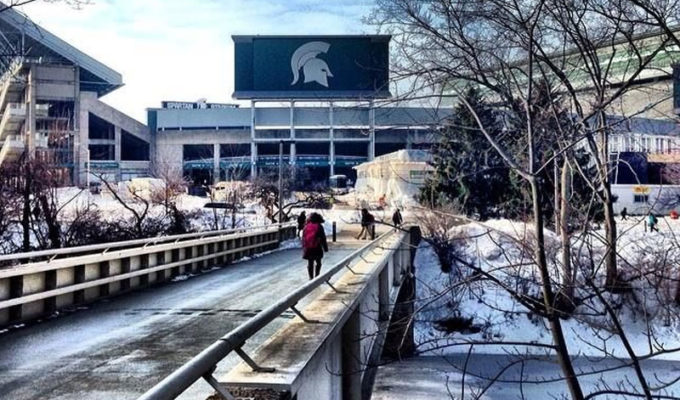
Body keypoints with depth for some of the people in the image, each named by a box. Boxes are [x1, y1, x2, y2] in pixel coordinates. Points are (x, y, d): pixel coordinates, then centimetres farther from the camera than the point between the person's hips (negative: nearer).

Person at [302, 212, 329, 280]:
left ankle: (311, 278, 10)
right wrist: (325, 248, 4)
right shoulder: (319, 227, -6)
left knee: (310, 264, 9)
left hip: (308, 248, 3)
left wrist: (304, 248, 17)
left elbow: (303, 238, 10)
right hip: (317, 248, -3)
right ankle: (316, 276, 5)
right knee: (318, 263, 12)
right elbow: (323, 238, -4)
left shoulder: (306, 226, 5)